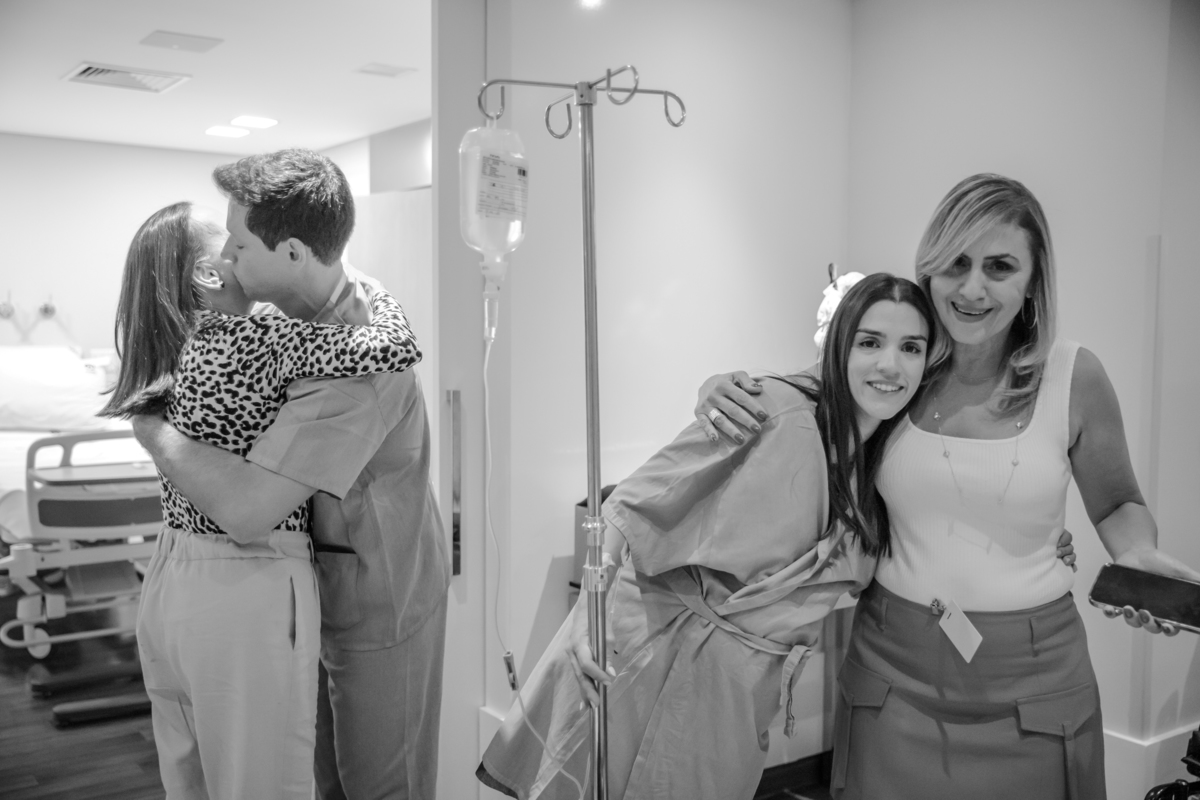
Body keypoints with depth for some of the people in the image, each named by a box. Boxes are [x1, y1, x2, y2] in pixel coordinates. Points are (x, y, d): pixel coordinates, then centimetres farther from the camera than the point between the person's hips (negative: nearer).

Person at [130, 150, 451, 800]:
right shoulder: (326, 295, -5)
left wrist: (151, 429, -25)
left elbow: (247, 507, -40)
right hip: (331, 583, 9)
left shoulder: (354, 369, -34)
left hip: (379, 605, -9)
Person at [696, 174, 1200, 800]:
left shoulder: (1075, 377, -8)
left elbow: (1117, 505, 8)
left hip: (1030, 676, -1)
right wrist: (724, 393, -13)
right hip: (893, 667, 1)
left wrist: (1138, 556, -13)